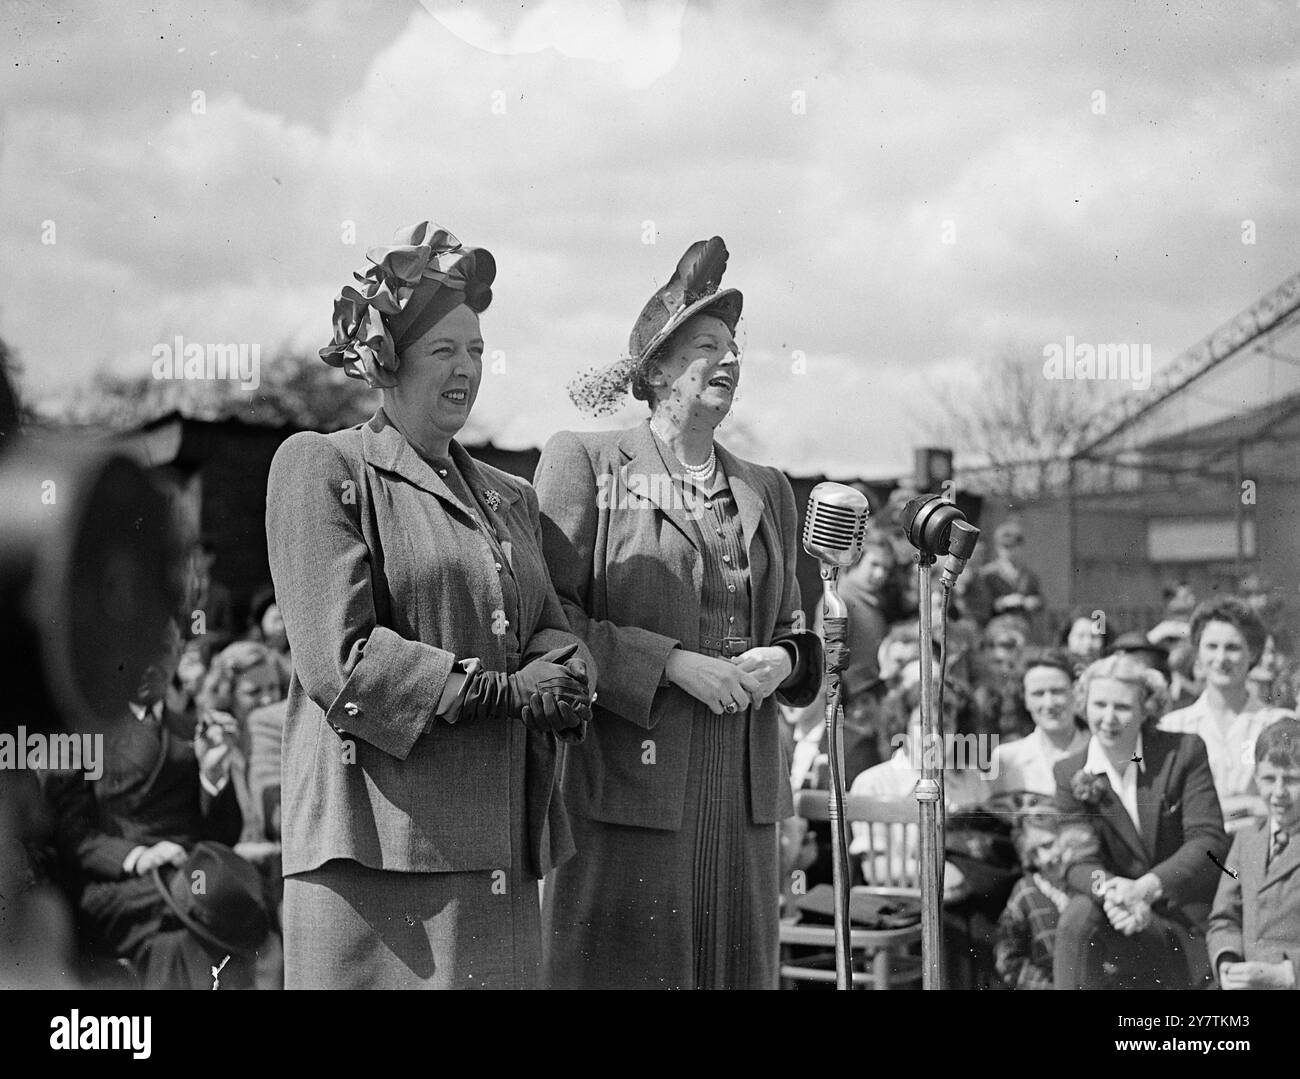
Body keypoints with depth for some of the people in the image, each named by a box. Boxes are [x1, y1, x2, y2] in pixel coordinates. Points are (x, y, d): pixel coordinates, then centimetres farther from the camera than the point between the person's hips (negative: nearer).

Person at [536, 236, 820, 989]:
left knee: (740, 968, 5)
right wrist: (674, 663, -14)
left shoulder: (767, 490, 18)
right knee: (623, 971, -4)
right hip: (627, 782, -5)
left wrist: (782, 660, 1)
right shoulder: (584, 461, 1)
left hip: (744, 792, 5)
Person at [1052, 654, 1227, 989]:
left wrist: (1147, 887, -28)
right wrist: (1108, 888, -31)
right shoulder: (1070, 773, 1)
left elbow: (1209, 839, -13)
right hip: (1120, 909, 2)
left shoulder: (1185, 752, -6)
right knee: (1078, 915, -30)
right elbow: (1078, 861, -6)